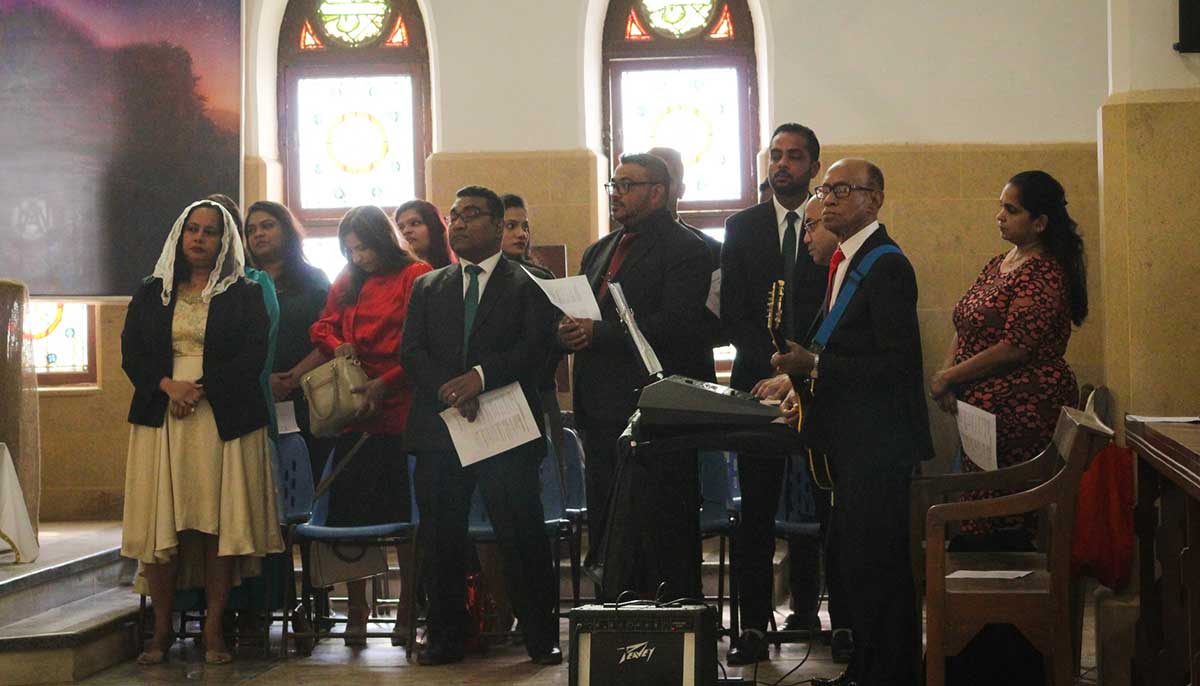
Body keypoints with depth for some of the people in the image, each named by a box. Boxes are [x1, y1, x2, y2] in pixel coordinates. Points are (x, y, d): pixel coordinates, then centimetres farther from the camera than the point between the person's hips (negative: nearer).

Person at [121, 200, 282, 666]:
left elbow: (252, 357, -3)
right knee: (160, 520, -2)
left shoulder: (244, 295, 7)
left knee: (221, 521, -4)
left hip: (223, 418, -2)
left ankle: (214, 628, 1)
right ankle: (162, 628, 5)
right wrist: (168, 386, -11)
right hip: (161, 418, 2)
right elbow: (131, 352, 7)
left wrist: (200, 389, -13)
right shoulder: (152, 293, 14)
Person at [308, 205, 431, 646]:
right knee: (350, 510, 5)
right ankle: (356, 609, 13)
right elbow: (322, 327, 20)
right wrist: (337, 346, -2)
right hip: (353, 410, 5)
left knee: (402, 511, -2)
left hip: (398, 407, -5)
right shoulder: (346, 284, 16)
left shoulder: (415, 276, -3)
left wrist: (385, 383, -17)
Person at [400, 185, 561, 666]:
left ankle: (542, 639, 6)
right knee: (441, 540, 5)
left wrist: (480, 376, -19)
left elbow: (537, 346, -7)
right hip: (439, 429, 4)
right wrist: (449, 389, -12)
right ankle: (445, 639, 14)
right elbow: (411, 351, 6)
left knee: (523, 537, -3)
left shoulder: (528, 284, 5)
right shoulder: (428, 288, 17)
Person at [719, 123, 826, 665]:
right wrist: (772, 366, -8)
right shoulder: (742, 227, 11)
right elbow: (733, 313, 5)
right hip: (758, 382, 1)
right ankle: (753, 625, 0)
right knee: (756, 508, -1)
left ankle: (805, 607, 10)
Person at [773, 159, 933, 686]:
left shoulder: (887, 267, -15)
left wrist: (815, 364, -19)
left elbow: (895, 363, -22)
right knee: (847, 557, 16)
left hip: (878, 441, -10)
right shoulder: (846, 261, 15)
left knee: (877, 563, -5)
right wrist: (802, 367, 10)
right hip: (851, 439, 10)